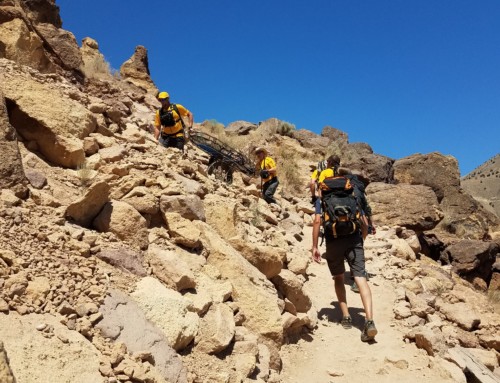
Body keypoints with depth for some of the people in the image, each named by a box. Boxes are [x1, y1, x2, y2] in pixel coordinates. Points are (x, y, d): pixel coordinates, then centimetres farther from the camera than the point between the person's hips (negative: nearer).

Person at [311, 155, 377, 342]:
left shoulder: (322, 198, 7)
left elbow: (317, 221, -4)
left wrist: (314, 246, -2)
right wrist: (362, 235, 28)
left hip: (333, 241, -1)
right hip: (353, 239, 1)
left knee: (339, 278, 19)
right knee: (360, 277, -8)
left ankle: (346, 316, 16)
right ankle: (369, 321, -23)